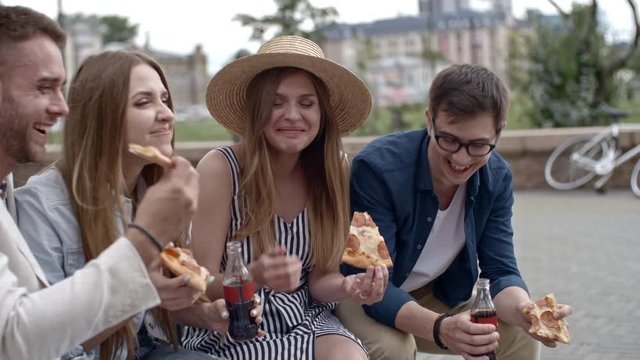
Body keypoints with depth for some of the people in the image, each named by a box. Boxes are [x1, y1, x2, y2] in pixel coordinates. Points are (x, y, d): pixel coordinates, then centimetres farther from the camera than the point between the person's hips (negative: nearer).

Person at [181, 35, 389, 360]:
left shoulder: (333, 170, -5)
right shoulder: (220, 169, -16)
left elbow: (320, 276, 1)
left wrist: (347, 287, -22)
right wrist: (254, 277, -35)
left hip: (305, 321, 4)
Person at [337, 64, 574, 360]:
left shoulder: (497, 178, -11)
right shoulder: (377, 168, -29)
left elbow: (500, 270, -11)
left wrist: (525, 311, -35)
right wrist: (440, 328, -48)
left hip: (438, 299, 4)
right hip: (363, 298, -4)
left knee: (520, 336, -15)